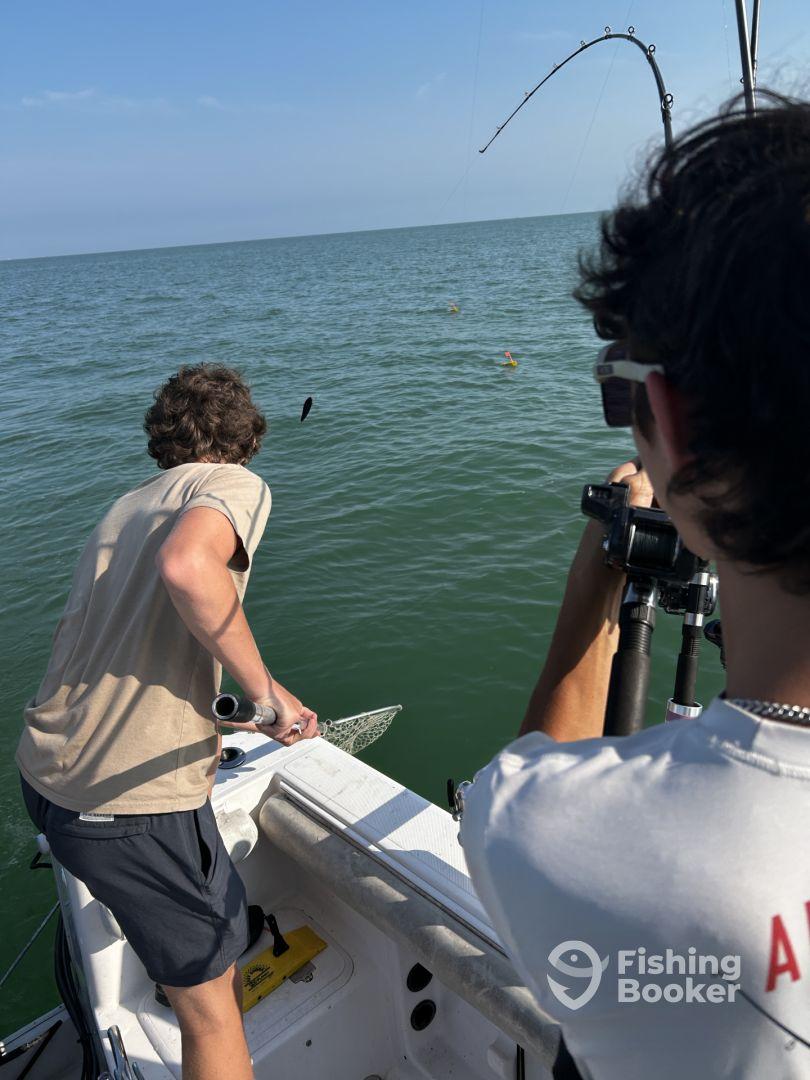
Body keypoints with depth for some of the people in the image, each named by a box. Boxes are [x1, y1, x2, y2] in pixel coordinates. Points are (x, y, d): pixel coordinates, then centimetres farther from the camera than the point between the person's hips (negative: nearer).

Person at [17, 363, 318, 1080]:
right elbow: (187, 565, -33)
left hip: (47, 773, 9)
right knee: (208, 1005, 11)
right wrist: (265, 688, -20)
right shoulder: (235, 483, -8)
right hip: (131, 803, -9)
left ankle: (228, 984, 61)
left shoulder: (124, 506, 15)